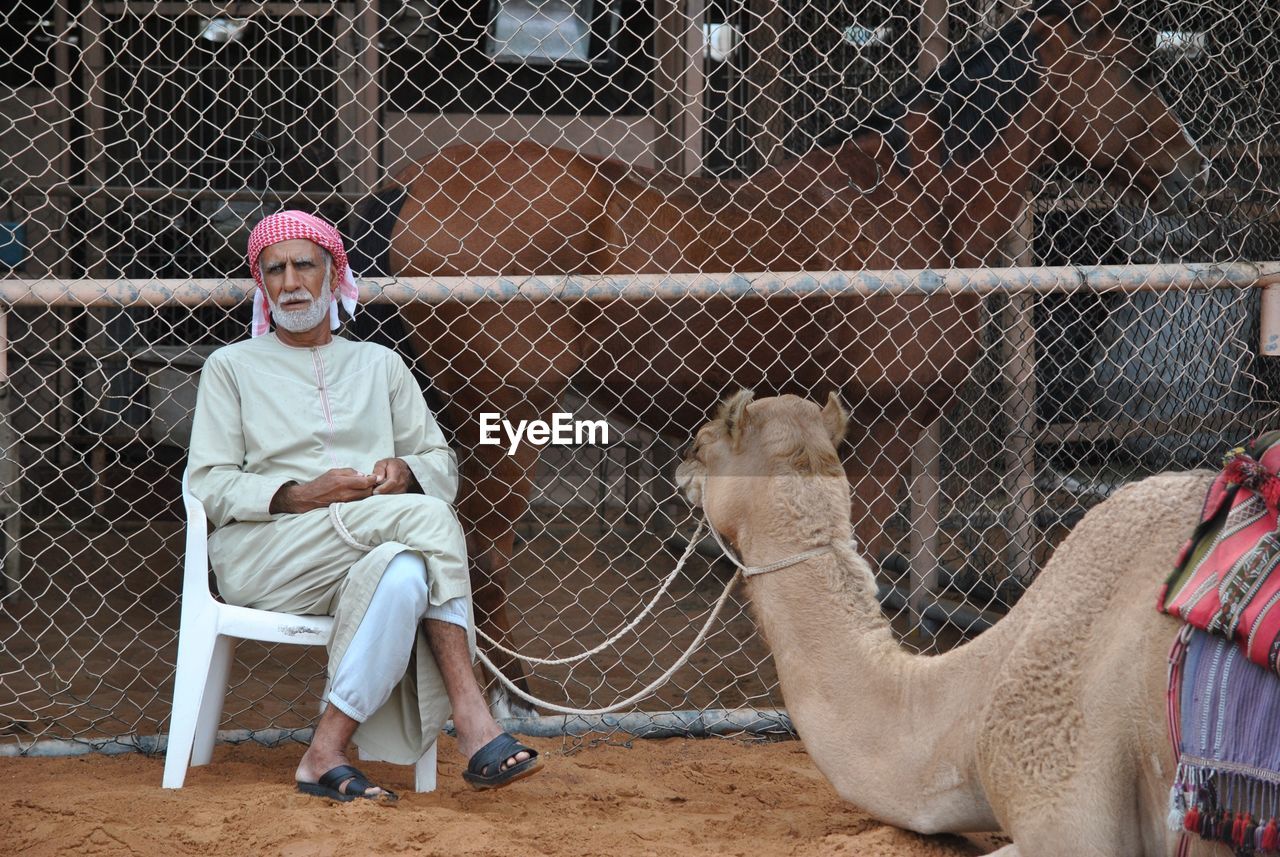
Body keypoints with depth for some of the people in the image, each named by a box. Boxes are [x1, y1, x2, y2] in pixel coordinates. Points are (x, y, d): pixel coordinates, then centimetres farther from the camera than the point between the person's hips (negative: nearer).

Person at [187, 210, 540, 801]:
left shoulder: (379, 365, 26)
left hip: (368, 558, 3)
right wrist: (299, 496, -14)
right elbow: (209, 485, 4)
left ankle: (328, 753, -39)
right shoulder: (232, 367, 16)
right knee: (427, 519, -31)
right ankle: (472, 723, -34)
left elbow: (443, 465, 20)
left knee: (405, 571, -36)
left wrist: (407, 473, -5)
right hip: (262, 556, -3)